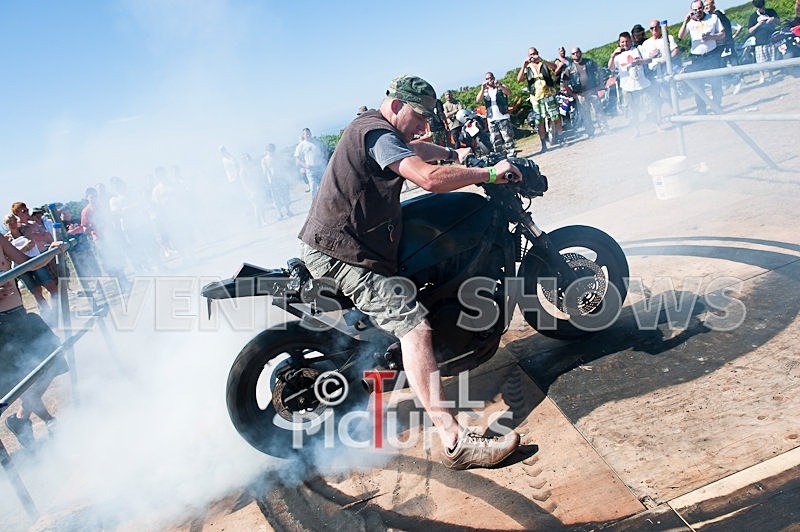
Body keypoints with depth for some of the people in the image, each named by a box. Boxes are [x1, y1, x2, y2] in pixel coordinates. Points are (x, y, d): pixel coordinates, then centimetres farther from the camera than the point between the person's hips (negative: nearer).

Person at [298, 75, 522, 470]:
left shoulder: (369, 127, 18)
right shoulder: (377, 134, -15)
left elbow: (414, 148, 40)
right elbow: (430, 178, -30)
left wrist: (454, 153, 33)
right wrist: (491, 174, -20)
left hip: (330, 242, 11)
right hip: (340, 253, -11)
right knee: (414, 327, -22)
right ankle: (455, 443, -27)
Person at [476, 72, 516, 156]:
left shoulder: (501, 87, 10)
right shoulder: (484, 91, 15)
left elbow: (509, 92, -10)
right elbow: (478, 100, -4)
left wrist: (500, 86, -28)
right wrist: (483, 89, -21)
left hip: (503, 117, -2)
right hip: (491, 120, 2)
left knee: (508, 138, -6)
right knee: (496, 141, 3)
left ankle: (511, 155, -3)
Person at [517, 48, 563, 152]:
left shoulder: (545, 64, 10)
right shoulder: (527, 68, 11)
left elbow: (554, 67, -12)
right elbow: (519, 79, -5)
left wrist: (542, 61, -26)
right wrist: (524, 65, -17)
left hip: (549, 95, -1)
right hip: (536, 98, 1)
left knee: (556, 118, -1)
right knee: (539, 122, 0)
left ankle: (560, 139, 10)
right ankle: (543, 144, 6)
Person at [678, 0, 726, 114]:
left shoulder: (713, 18, 6)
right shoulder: (690, 22, 6)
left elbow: (722, 34, 8)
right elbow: (680, 36, -6)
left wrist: (711, 37, -11)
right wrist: (685, 22, -20)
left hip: (712, 56, 0)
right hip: (696, 58, 1)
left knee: (716, 82, 0)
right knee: (697, 85, 0)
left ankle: (717, 107, 12)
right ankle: (701, 110, 8)